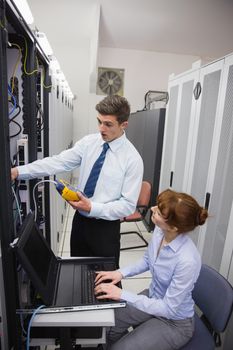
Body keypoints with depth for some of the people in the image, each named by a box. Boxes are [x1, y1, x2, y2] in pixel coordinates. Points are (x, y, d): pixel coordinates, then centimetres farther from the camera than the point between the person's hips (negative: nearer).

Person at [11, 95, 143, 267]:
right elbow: (59, 162, -13)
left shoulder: (132, 159, -17)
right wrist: (18, 171, -22)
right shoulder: (88, 142, -4)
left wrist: (93, 208, -25)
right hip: (80, 219, 4)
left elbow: (128, 205, -16)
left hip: (106, 227, -4)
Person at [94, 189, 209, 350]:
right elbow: (147, 261, 3)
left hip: (175, 322, -5)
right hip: (153, 299, 6)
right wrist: (121, 272, -11)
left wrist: (122, 294, -28)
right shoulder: (159, 231, -17)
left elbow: (169, 309, -26)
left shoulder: (187, 260, -37)